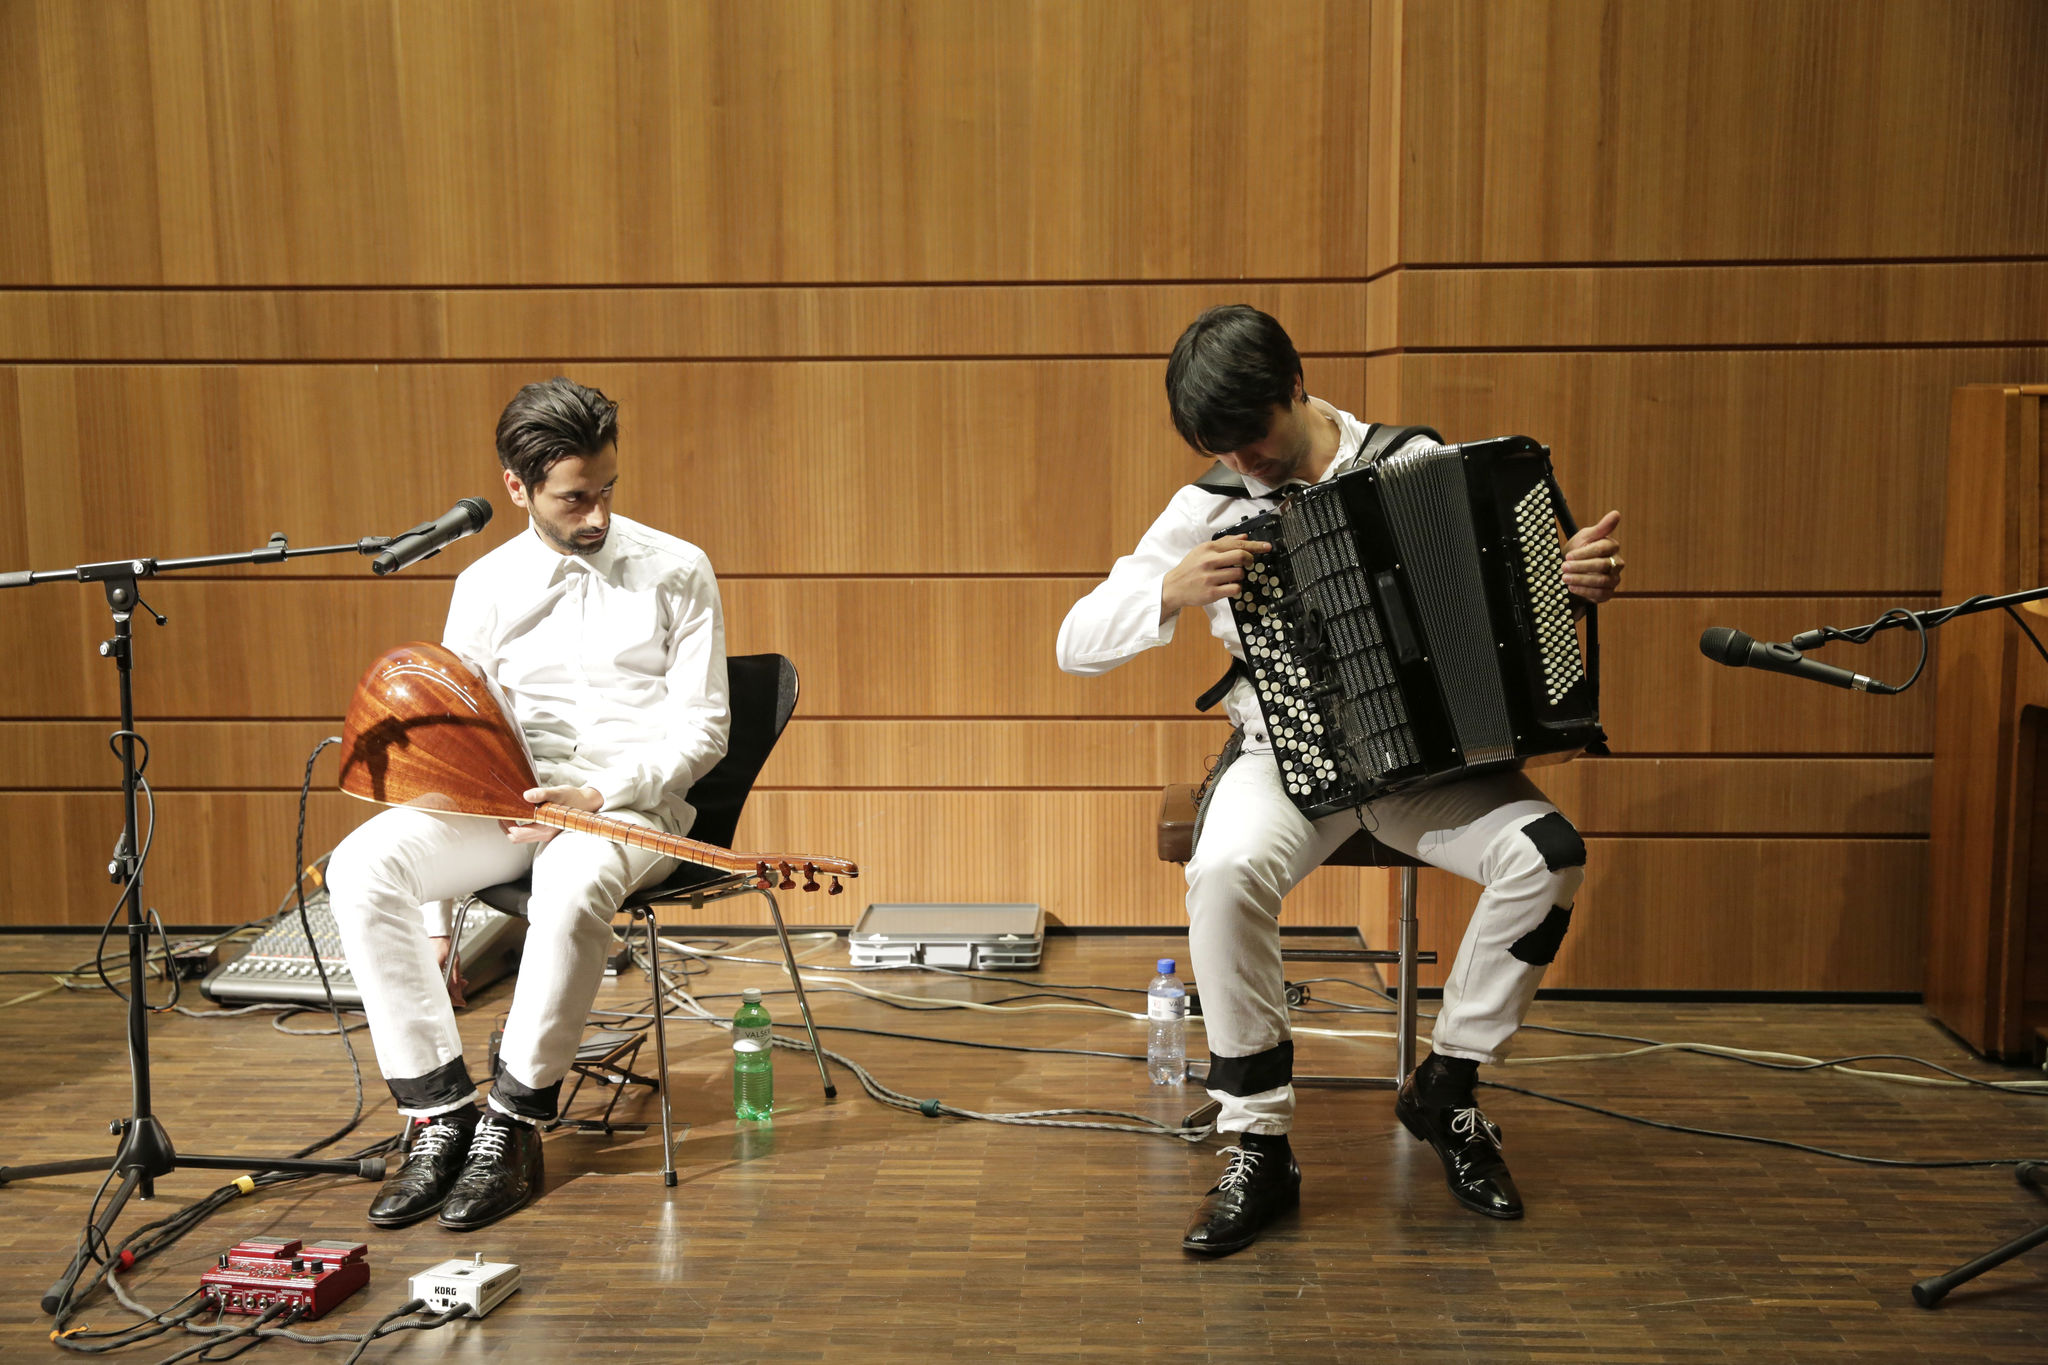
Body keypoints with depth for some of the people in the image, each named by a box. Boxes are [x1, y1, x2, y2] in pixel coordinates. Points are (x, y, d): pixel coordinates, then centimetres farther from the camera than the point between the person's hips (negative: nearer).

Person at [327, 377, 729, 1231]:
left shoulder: (675, 571, 0)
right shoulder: (486, 586, 8)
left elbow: (700, 730, -2)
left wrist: (597, 795, -19)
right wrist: (432, 918, 2)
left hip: (635, 800, -3)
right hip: (508, 799, 4)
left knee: (572, 887, -39)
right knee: (362, 866, -24)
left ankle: (514, 1123, -20)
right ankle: (441, 1115, -18)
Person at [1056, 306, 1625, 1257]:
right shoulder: (1208, 509, 0)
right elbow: (1076, 643, -2)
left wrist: (1575, 572, -12)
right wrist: (1174, 591, -21)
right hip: (1288, 753, -1)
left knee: (1548, 855, -25)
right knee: (1226, 874, -33)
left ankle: (1446, 1088, -1)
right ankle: (1257, 1145, -14)